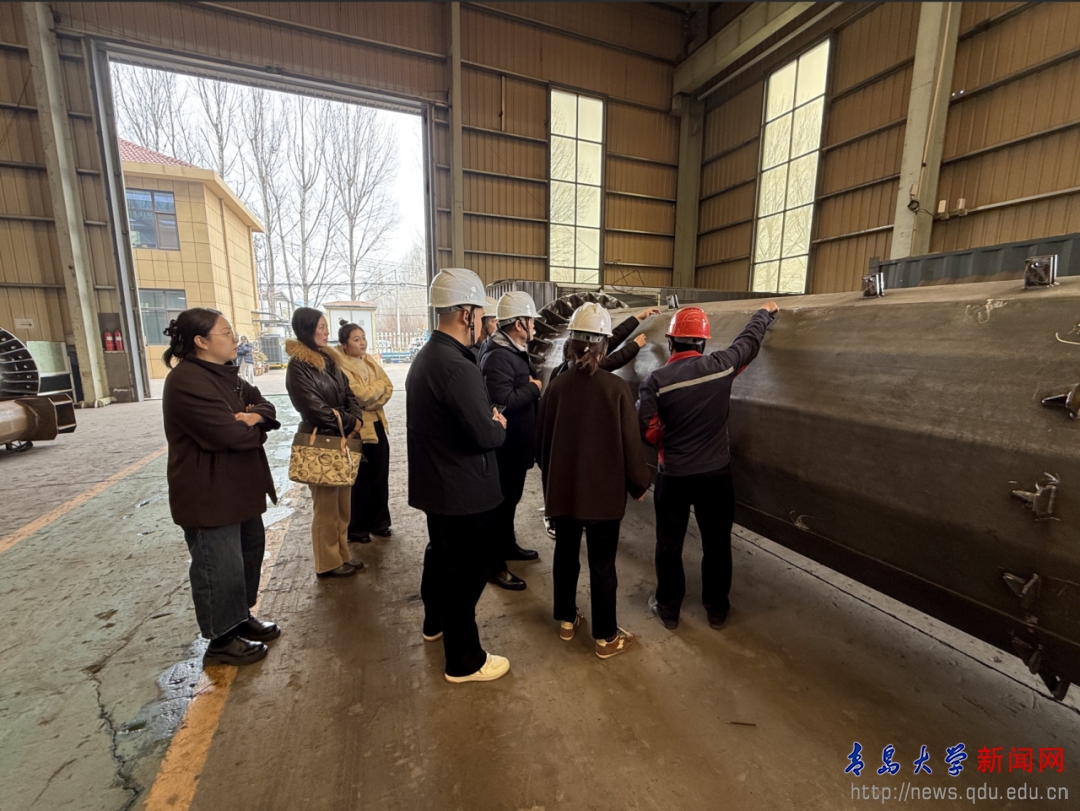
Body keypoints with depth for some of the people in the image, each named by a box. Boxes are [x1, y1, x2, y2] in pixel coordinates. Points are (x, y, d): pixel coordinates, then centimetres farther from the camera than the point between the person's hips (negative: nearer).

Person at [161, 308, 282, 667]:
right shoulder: (186, 381, -22)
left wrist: (253, 416, -16)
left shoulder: (226, 374, 9)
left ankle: (240, 618, 38)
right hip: (208, 494, -10)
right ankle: (221, 640, 22)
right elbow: (229, 433, -29)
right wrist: (254, 428, -7)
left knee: (250, 552, 20)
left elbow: (265, 407, 7)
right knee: (220, 567, 4)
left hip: (239, 487, 10)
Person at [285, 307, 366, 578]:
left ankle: (342, 554, 28)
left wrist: (356, 420, -8)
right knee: (326, 504, 3)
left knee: (343, 502, 14)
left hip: (342, 439, 8)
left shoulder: (328, 359, 11)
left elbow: (348, 393, 9)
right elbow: (314, 407, -18)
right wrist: (349, 423, -10)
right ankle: (328, 562, 18)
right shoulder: (298, 366, -13)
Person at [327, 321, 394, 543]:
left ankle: (379, 522, 28)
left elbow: (388, 388, 2)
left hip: (377, 424, 7)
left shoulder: (369, 361, 9)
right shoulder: (341, 366, -14)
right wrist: (379, 385, -6)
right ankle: (356, 528, 22)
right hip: (356, 429, -7)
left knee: (380, 477, 13)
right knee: (360, 481, 5)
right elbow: (361, 394, -23)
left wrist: (371, 402, -15)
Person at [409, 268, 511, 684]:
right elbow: (486, 436, -28)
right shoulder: (457, 368, -27)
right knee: (465, 571, 6)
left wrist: (489, 421, 0)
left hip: (434, 483, 10)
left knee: (441, 554, 27)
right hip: (463, 490, -10)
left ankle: (435, 623, 50)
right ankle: (463, 661, 26)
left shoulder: (426, 356, 7)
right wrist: (500, 424, -6)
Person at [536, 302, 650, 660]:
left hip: (562, 488, 3)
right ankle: (606, 637, 26)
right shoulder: (616, 388, -16)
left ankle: (566, 619, 37)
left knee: (565, 553, 20)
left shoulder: (556, 386, -6)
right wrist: (639, 483, 4)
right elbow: (631, 442, -11)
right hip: (604, 490, -3)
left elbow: (541, 439, 3)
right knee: (602, 563, 10)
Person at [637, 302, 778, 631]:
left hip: (673, 476, -2)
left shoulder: (654, 381, -14)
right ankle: (717, 609, 36)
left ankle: (668, 608, 31)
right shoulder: (722, 365, -9)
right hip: (716, 473, 2)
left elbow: (647, 432, -12)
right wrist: (766, 311, 30)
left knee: (669, 544, 15)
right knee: (717, 543, 19)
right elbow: (750, 339, 11)